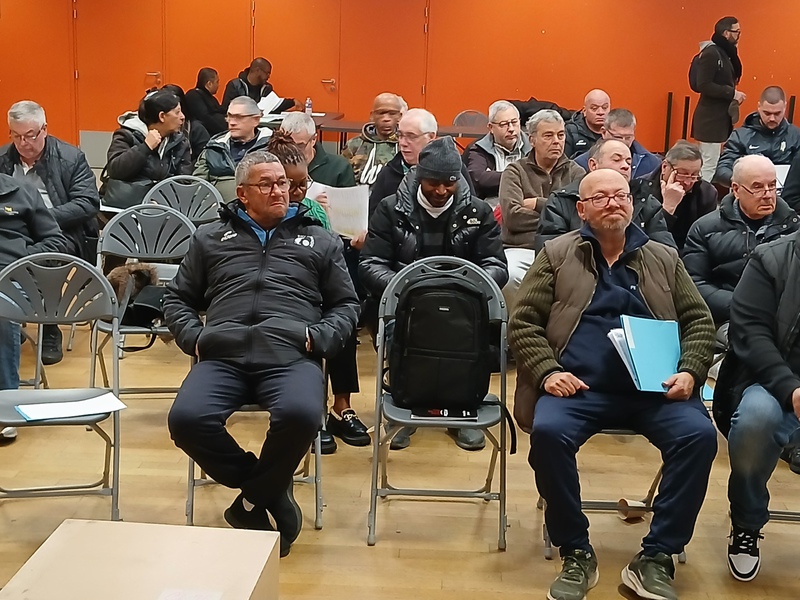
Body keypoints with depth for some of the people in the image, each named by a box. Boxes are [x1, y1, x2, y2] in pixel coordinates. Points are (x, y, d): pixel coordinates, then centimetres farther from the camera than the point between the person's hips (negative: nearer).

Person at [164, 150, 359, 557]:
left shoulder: (319, 240, 24)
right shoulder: (210, 238, 25)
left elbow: (346, 304, 22)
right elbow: (177, 299, 27)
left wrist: (320, 336, 1)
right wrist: (193, 336, 6)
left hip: (291, 355, -1)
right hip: (223, 355, 1)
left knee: (300, 415, -36)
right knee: (186, 419, -31)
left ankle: (252, 502, -7)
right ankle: (271, 491, -8)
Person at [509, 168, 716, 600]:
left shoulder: (664, 259, 19)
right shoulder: (556, 255, 13)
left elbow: (699, 321, 18)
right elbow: (523, 323, 7)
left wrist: (690, 371, 0)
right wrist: (547, 372, -9)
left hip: (656, 389, 2)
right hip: (579, 387, -2)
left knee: (699, 435, -25)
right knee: (548, 432, -31)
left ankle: (655, 558, -12)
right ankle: (576, 555, -12)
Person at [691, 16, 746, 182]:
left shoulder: (725, 53, 14)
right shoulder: (711, 53, -15)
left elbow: (734, 76, 17)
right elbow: (704, 85, -22)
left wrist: (733, 54, 5)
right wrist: (732, 93, -19)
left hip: (720, 116, 10)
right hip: (711, 118, -10)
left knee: (709, 164, 12)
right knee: (709, 166, -9)